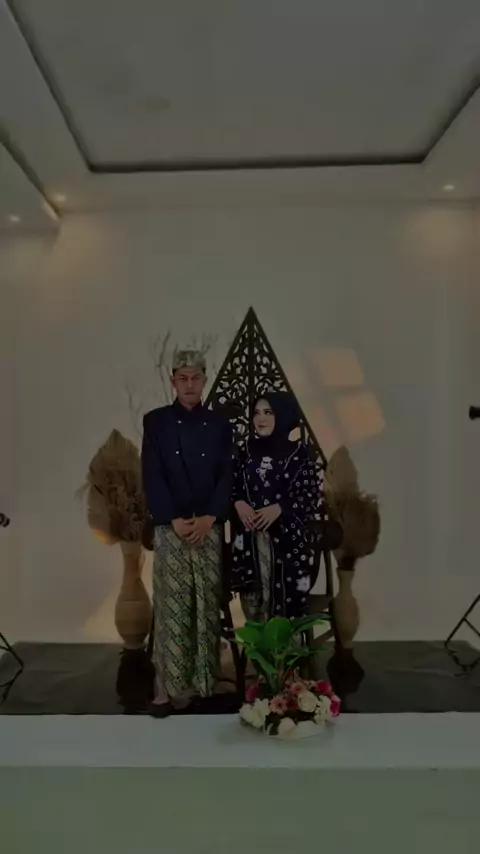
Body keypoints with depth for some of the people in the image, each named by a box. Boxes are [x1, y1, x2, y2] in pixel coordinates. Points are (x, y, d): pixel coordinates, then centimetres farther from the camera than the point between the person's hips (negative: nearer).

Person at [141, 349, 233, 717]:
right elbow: (152, 477, -3)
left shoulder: (219, 424, 8)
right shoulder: (156, 421, 3)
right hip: (170, 526, -2)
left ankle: (205, 679, 16)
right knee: (172, 606, -2)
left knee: (208, 604, 4)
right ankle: (171, 686, 5)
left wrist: (209, 518, -9)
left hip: (210, 526, 2)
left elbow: (227, 476, 3)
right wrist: (174, 520, -11)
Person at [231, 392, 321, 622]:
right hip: (250, 537, 3)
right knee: (253, 598, 4)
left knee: (285, 598, -2)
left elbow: (311, 496, -5)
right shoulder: (247, 451, 9)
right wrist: (239, 504, -9)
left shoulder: (300, 454, -2)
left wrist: (278, 509, -17)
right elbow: (232, 486, 12)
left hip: (287, 538, -3)